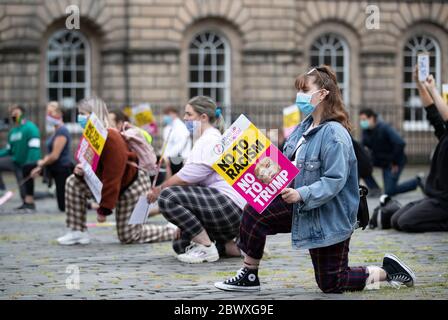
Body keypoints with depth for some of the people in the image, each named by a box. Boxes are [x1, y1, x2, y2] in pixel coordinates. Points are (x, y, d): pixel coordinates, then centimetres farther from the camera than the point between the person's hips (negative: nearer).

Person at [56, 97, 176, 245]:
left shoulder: (110, 138, -30)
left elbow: (112, 177, -29)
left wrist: (104, 209, -26)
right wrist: (80, 171, -19)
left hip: (132, 184, -9)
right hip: (109, 182, 9)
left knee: (128, 236, -5)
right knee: (73, 182, -6)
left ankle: (175, 230, 15)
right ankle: (78, 232, -3)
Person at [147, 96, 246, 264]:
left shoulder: (210, 139, -9)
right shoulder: (205, 139, 24)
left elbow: (189, 176, -17)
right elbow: (194, 181, 20)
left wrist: (160, 189, -4)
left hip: (230, 205, -11)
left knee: (167, 197, -23)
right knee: (180, 245, 12)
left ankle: (206, 247, -16)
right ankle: (230, 246, 7)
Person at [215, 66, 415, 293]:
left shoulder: (334, 134, -24)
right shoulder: (305, 127, 5)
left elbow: (334, 180, -28)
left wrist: (301, 194, -37)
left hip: (329, 217, -8)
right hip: (301, 206, 8)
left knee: (331, 285, 1)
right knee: (254, 212, -10)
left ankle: (388, 272, 19)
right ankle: (249, 276, 2)